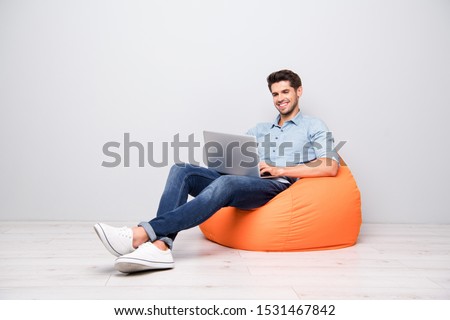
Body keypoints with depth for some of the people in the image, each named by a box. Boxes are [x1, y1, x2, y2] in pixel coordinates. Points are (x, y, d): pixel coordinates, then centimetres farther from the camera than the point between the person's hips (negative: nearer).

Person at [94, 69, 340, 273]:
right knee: (182, 170, -17)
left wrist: (281, 170, -9)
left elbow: (330, 167, -3)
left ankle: (142, 234, -49)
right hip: (245, 183, 6)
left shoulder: (314, 127, 14)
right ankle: (160, 244, -41)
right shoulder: (261, 129, 32)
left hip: (278, 187, -6)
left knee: (226, 184, -38)